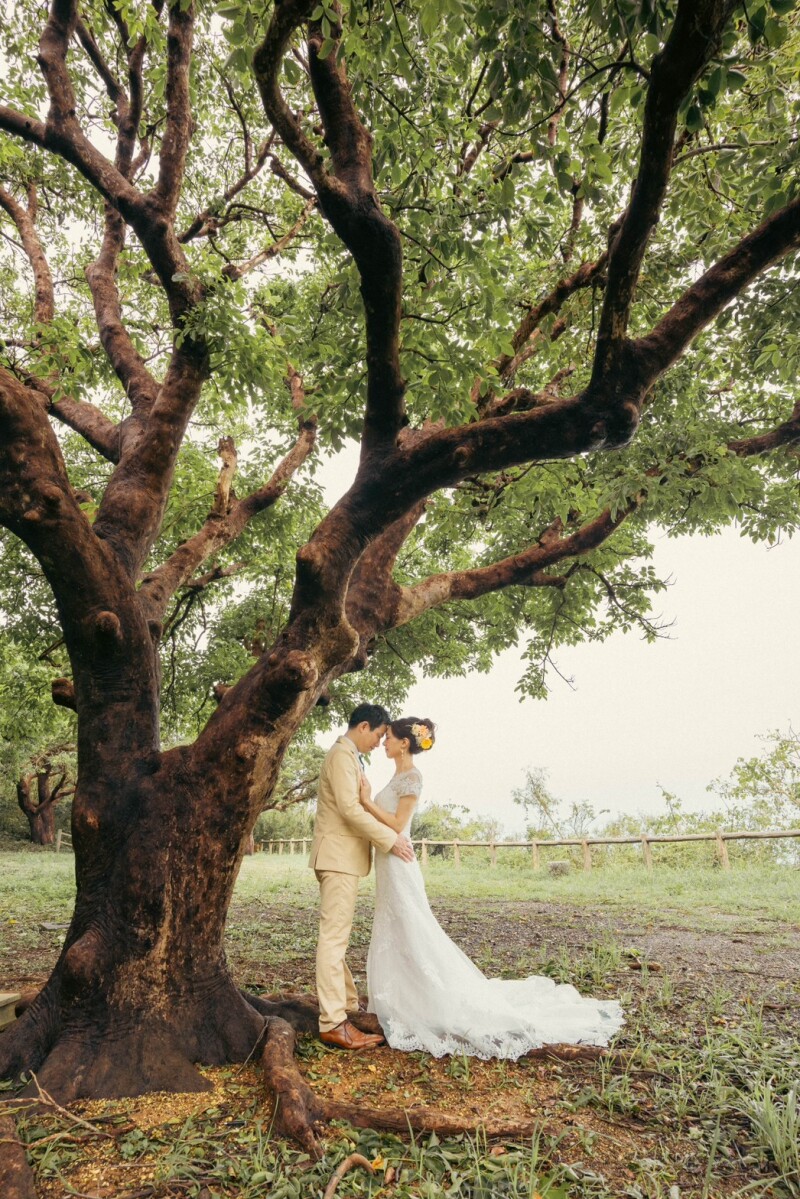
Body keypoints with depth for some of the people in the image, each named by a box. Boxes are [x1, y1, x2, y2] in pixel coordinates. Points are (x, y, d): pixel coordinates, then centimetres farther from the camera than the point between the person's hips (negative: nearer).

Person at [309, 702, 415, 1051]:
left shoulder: (348, 756, 18)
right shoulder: (342, 755, -14)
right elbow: (349, 808, -23)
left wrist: (387, 834, 16)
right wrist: (390, 839, -20)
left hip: (342, 856, 11)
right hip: (339, 856, -11)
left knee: (336, 935, 16)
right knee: (334, 936, -9)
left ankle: (347, 1003, 27)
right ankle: (333, 1023, -6)